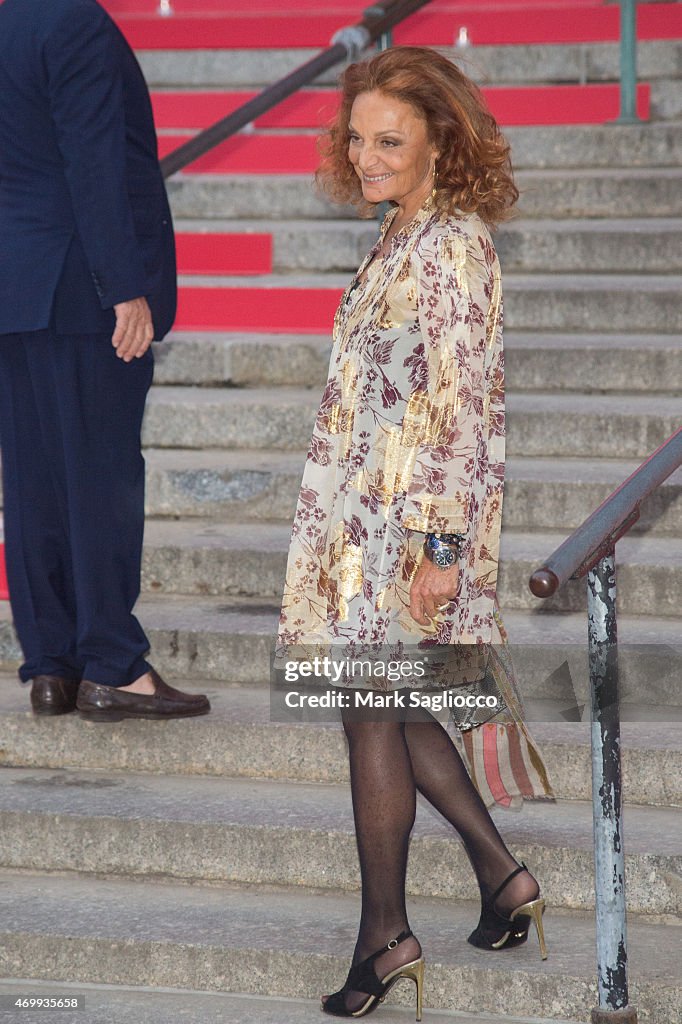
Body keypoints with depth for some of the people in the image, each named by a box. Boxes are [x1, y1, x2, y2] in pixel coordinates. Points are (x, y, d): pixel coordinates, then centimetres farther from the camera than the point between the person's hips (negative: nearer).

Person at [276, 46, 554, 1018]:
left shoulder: (452, 247, -17)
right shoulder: (403, 238, 11)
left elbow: (465, 407, -20)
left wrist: (441, 545, -21)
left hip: (413, 515, -9)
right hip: (366, 510, 9)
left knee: (374, 714, -2)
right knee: (395, 708, 15)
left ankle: (385, 936, 7)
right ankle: (503, 874, 25)